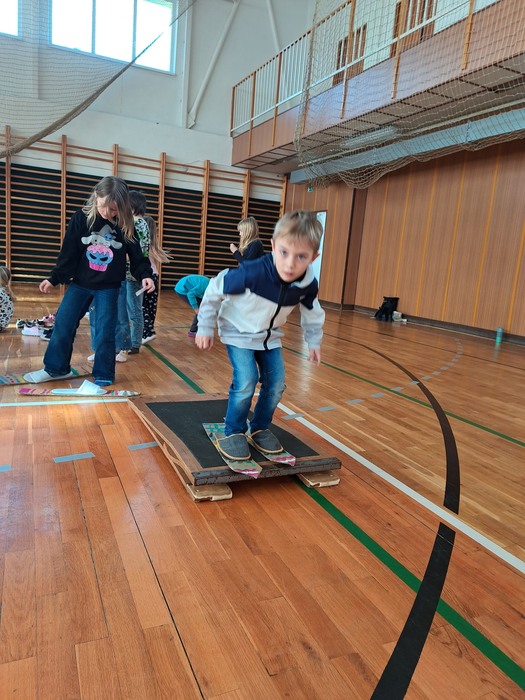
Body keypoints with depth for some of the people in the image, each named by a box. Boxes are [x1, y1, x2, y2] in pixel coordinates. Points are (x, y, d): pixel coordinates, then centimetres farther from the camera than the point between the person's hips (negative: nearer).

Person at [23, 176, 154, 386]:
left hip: (109, 287, -1)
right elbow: (68, 252, -5)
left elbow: (136, 254, 0)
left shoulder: (125, 226, -8)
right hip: (80, 283, 2)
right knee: (63, 324, 5)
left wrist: (145, 274, -15)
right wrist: (54, 278, -5)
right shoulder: (81, 218, -8)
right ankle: (56, 368, 22)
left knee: (105, 330, 0)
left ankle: (103, 375, 13)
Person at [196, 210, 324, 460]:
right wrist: (205, 328, -14)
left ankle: (260, 428, 24)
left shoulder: (308, 285, -20)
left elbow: (312, 312, 4)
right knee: (246, 381, -17)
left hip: (269, 336, 5)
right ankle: (233, 432, 5)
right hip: (238, 332, -5)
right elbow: (215, 290, -22)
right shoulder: (253, 272, -36)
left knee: (276, 383, 2)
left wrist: (314, 341, 12)